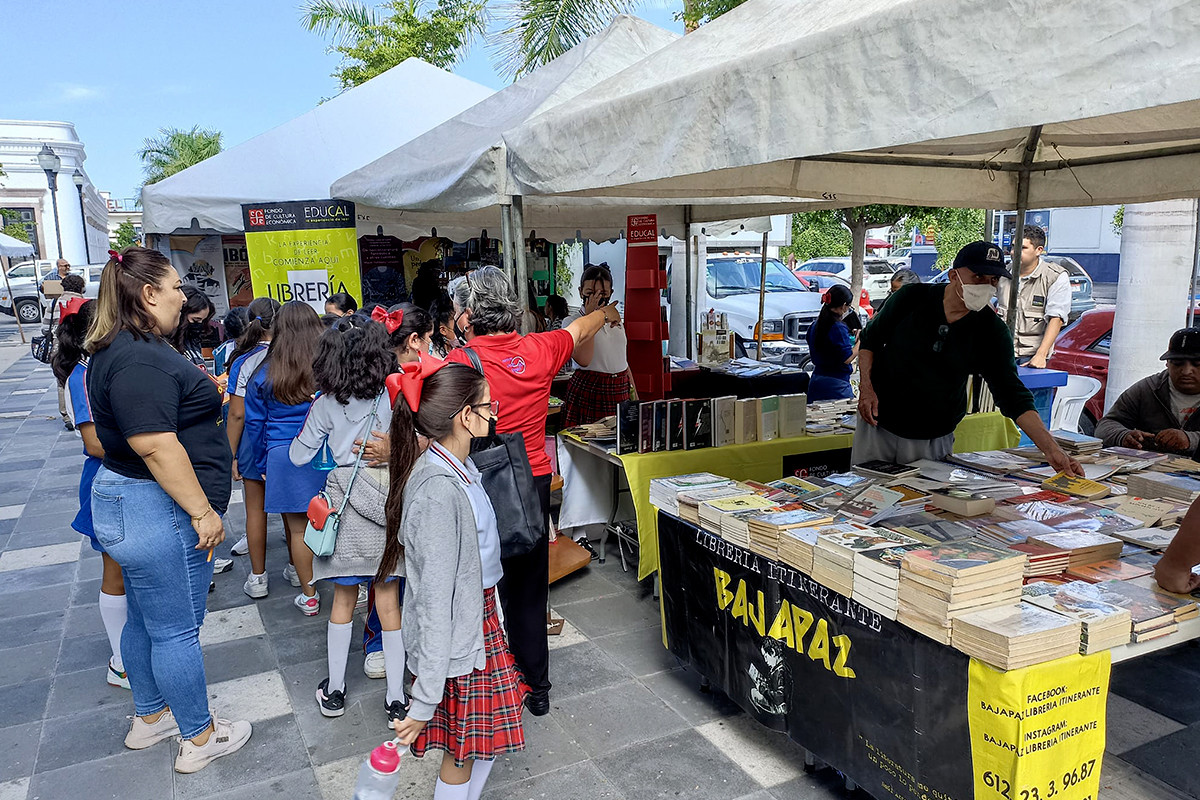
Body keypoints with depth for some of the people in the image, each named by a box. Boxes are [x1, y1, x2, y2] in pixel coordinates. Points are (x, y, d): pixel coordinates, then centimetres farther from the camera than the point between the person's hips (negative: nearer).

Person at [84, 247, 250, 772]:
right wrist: (203, 511, -23)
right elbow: (156, 445, -28)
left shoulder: (119, 349, 11)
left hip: (125, 504, 11)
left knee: (144, 619, 22)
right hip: (159, 511, -11)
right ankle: (200, 739, 18)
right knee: (176, 630, 3)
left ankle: (150, 718, 40)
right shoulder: (141, 359, -23)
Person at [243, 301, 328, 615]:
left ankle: (309, 595, 18)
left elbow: (255, 425, 7)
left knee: (298, 529, 8)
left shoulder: (264, 375, 0)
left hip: (284, 457, 0)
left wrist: (263, 465, 17)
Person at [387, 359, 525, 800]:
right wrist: (425, 702, -22)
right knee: (462, 753, 11)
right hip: (454, 640, -9)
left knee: (489, 735, 22)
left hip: (479, 618, 9)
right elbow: (435, 598, -27)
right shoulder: (439, 490, -29)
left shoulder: (460, 467, 1)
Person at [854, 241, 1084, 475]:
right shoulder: (912, 298, -9)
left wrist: (1051, 449, -20)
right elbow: (870, 338, 4)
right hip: (878, 425, 0)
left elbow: (1013, 395, -10)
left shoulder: (992, 331, -8)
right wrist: (866, 388, -9)